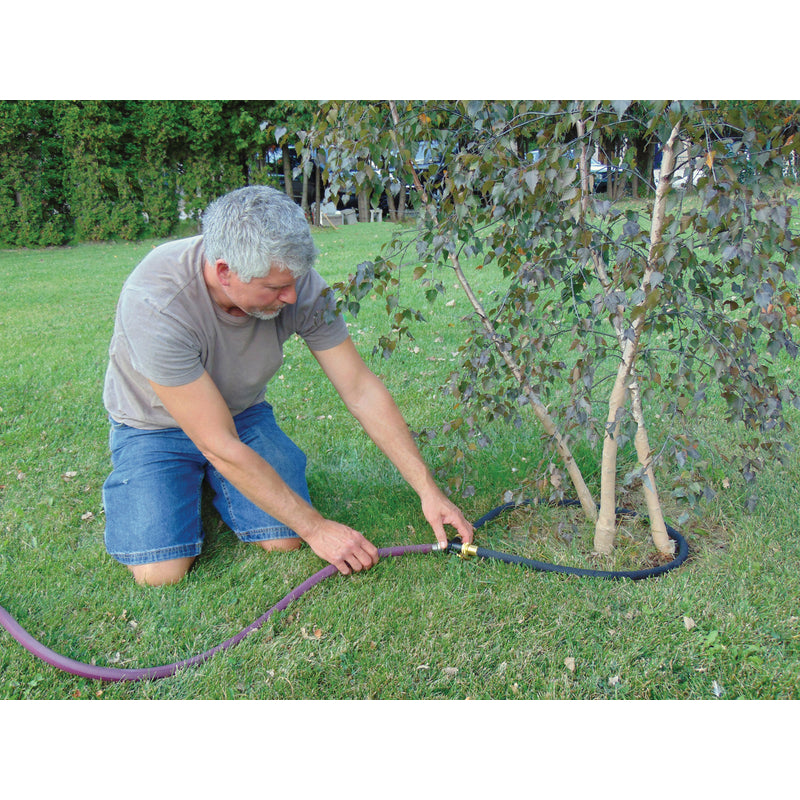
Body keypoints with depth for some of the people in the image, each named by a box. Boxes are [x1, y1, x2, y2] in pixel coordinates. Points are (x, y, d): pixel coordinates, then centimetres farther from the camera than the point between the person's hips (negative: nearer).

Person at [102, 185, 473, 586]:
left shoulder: (297, 284, -24)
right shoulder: (155, 304, -36)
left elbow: (361, 391, -15)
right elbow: (220, 445, -32)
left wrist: (428, 489, -15)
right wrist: (316, 527, -28)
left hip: (244, 413, 3)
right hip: (154, 427, -3)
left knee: (285, 540, -16)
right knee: (162, 571, -19)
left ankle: (212, 479, 15)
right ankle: (190, 480, 13)